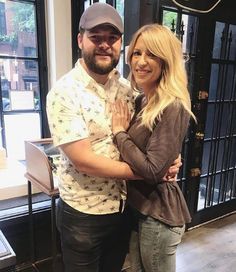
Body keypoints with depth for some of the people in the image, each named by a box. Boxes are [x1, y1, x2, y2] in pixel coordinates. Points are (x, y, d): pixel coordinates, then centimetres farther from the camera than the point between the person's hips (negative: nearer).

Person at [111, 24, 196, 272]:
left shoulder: (172, 108, -22)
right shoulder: (141, 101, 3)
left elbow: (152, 170, -25)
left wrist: (119, 132, -18)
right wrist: (122, 130, -6)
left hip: (158, 214, -8)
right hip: (136, 206, 8)